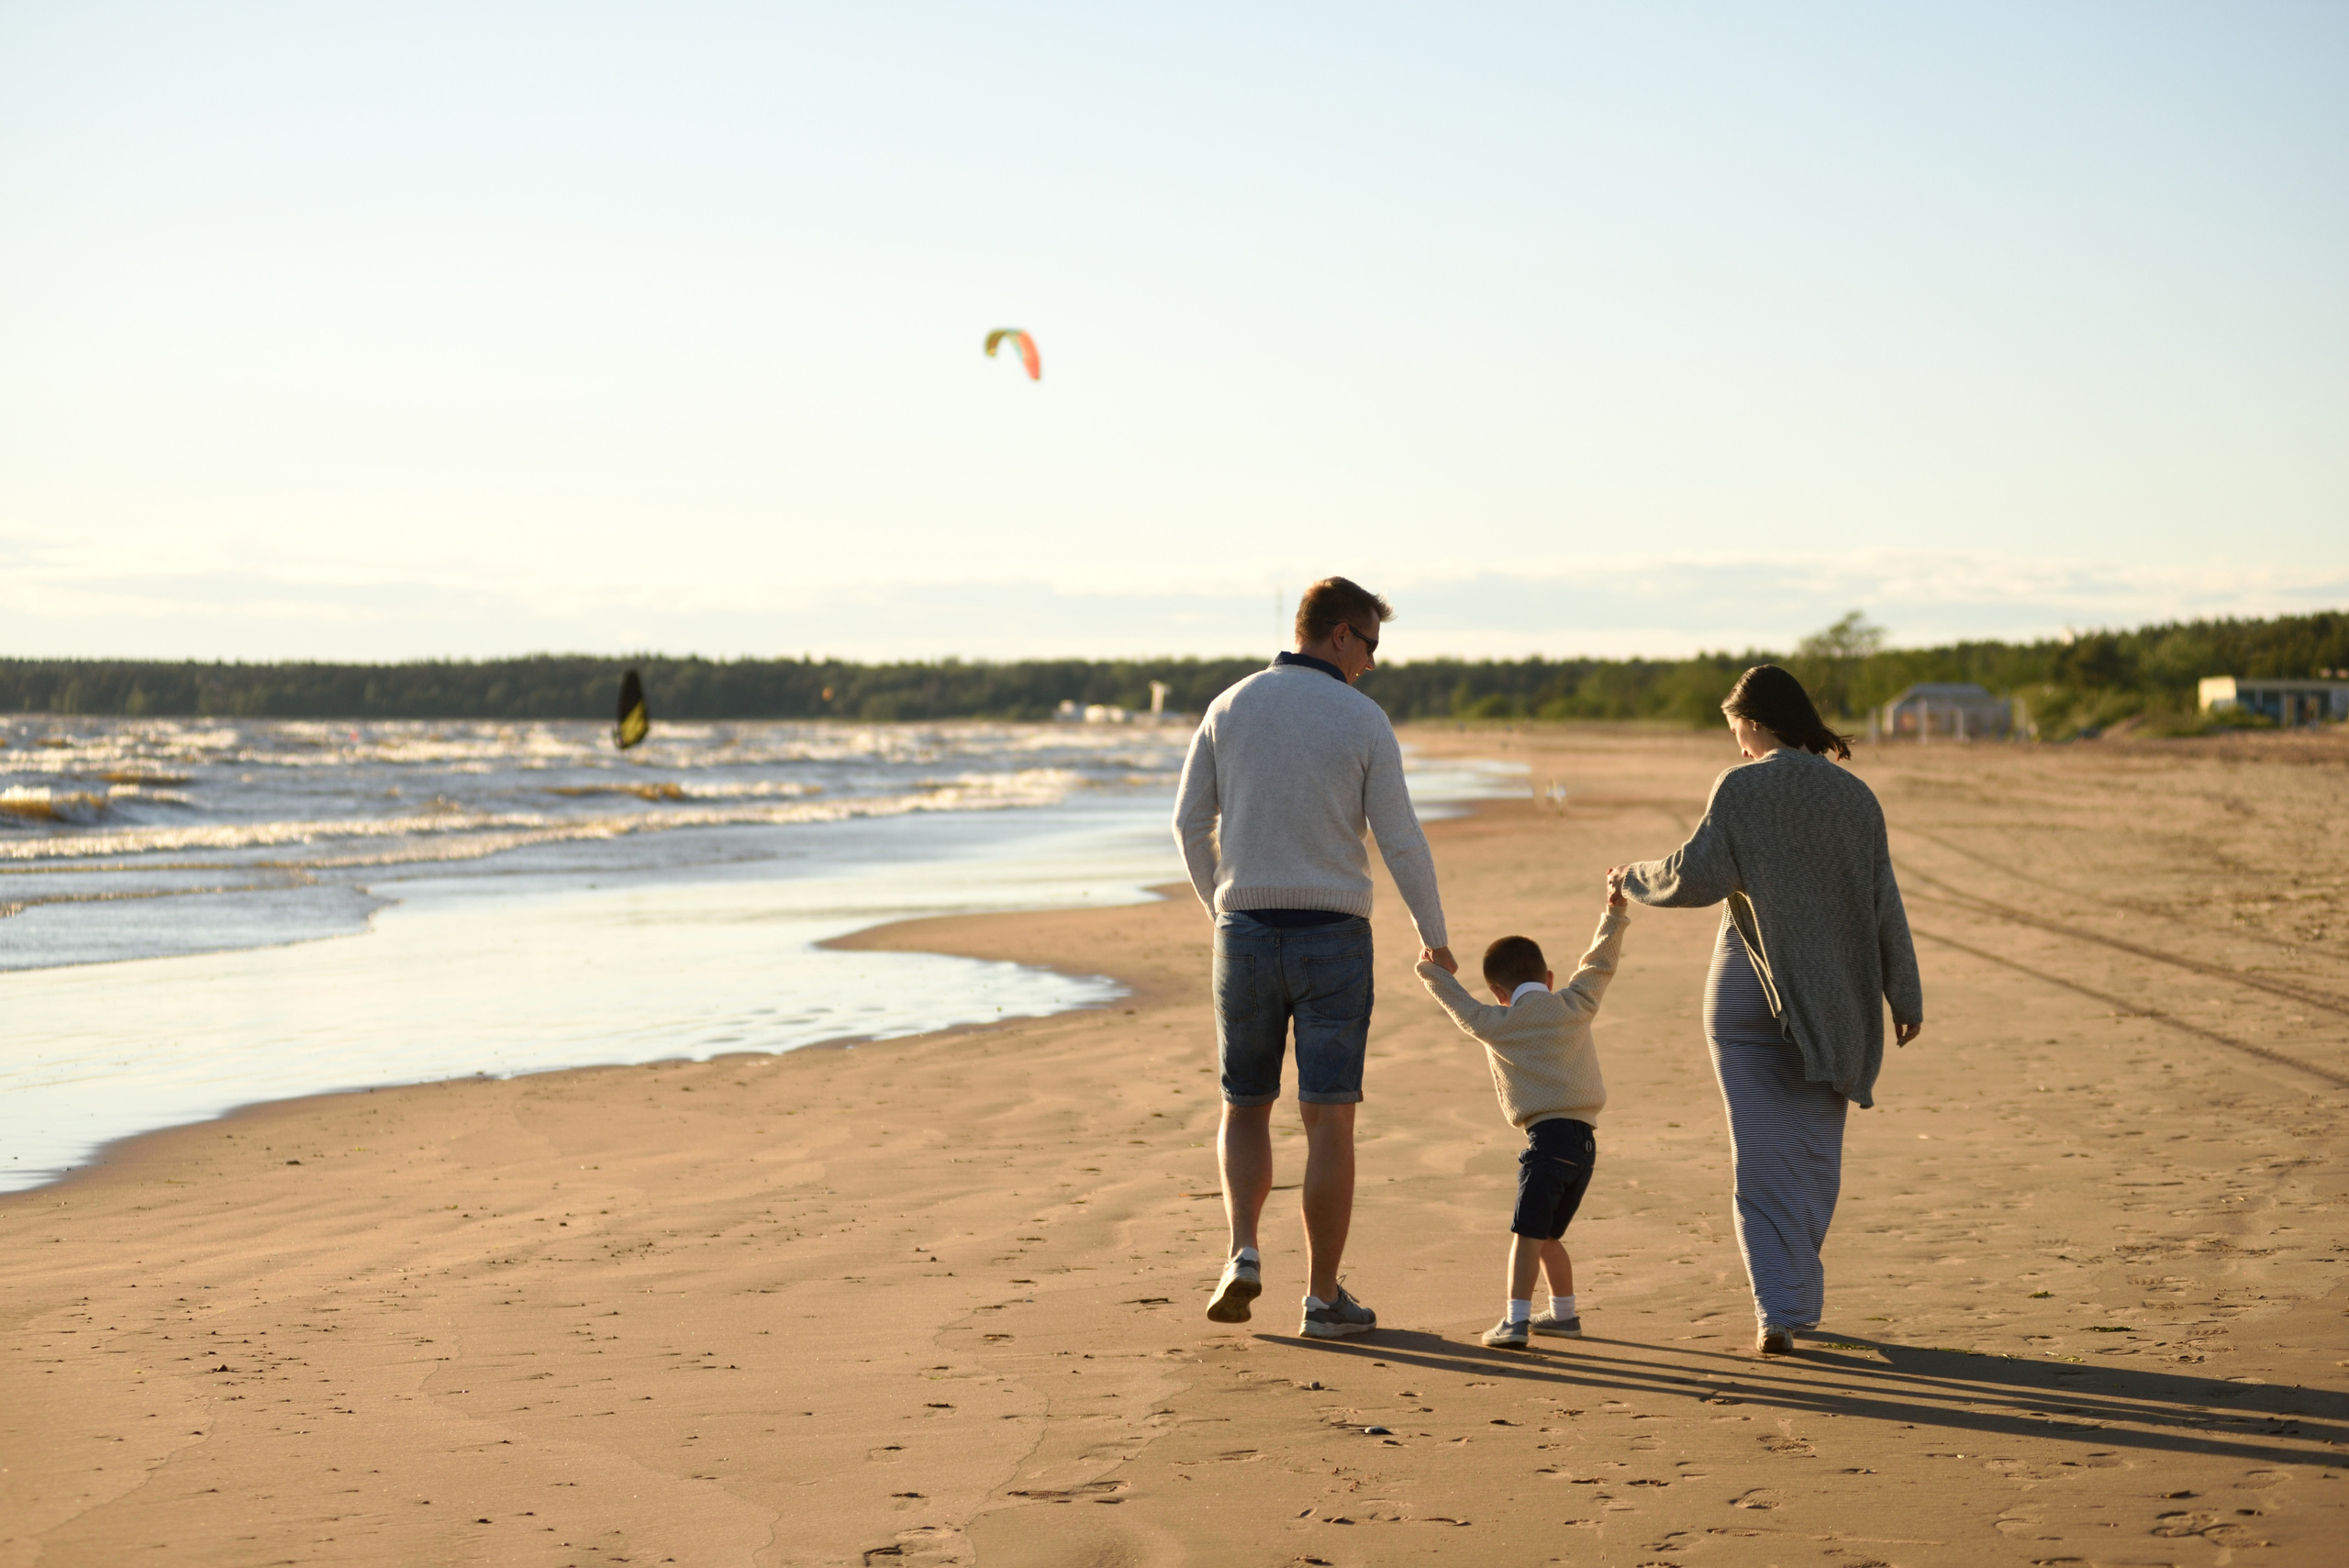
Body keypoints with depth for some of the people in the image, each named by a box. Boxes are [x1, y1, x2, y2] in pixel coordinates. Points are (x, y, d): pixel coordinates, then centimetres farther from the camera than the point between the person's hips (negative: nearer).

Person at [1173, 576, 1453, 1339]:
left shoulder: (1230, 707, 4)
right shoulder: (1364, 720, -5)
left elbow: (1191, 823, 6)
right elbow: (1401, 841, -5)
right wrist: (1434, 933, 10)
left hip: (1247, 932, 3)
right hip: (1332, 939, -3)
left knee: (1246, 1108, 16)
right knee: (1329, 1120, 3)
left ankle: (1244, 1254, -4)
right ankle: (1323, 1297, 6)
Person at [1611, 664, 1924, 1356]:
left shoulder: (1741, 788, -9)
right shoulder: (1855, 796, 2)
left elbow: (1696, 875, -15)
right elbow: (1885, 905, 3)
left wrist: (1637, 878, 4)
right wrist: (1905, 995, 8)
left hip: (1750, 988, -3)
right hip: (1831, 996, 3)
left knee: (1763, 1154, 2)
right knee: (1813, 1152, 14)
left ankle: (1777, 1311, -5)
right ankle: (1795, 1297, 23)